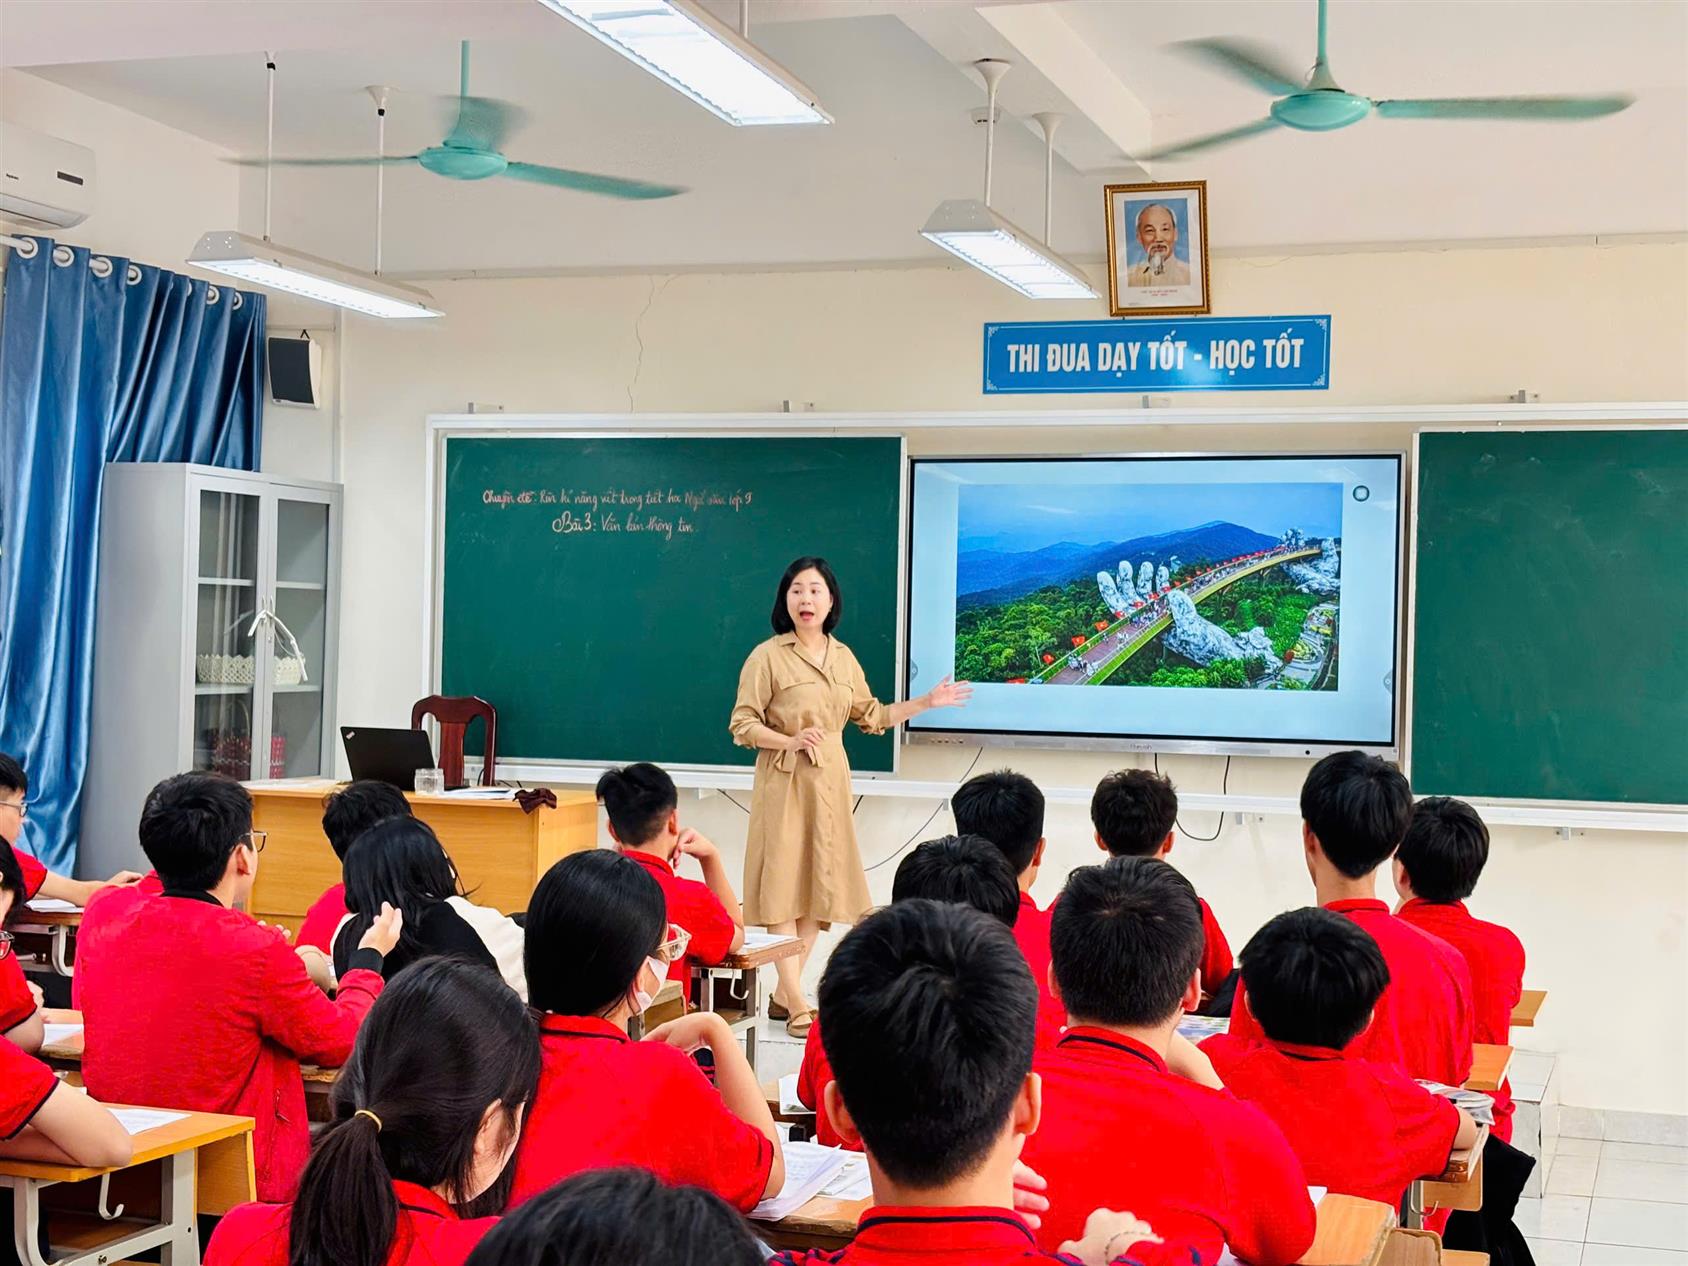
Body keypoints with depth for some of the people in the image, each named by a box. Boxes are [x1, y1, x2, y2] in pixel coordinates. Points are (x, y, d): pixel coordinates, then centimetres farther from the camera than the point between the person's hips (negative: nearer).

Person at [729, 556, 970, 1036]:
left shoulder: (843, 657, 10)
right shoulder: (768, 656, -7)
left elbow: (872, 716, 19)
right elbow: (742, 725, -7)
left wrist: (927, 701, 15)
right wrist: (791, 740, -22)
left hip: (830, 780, 6)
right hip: (784, 780, -6)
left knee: (819, 885, 5)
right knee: (783, 887, -7)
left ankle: (783, 995, 14)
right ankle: (797, 1005, -5)